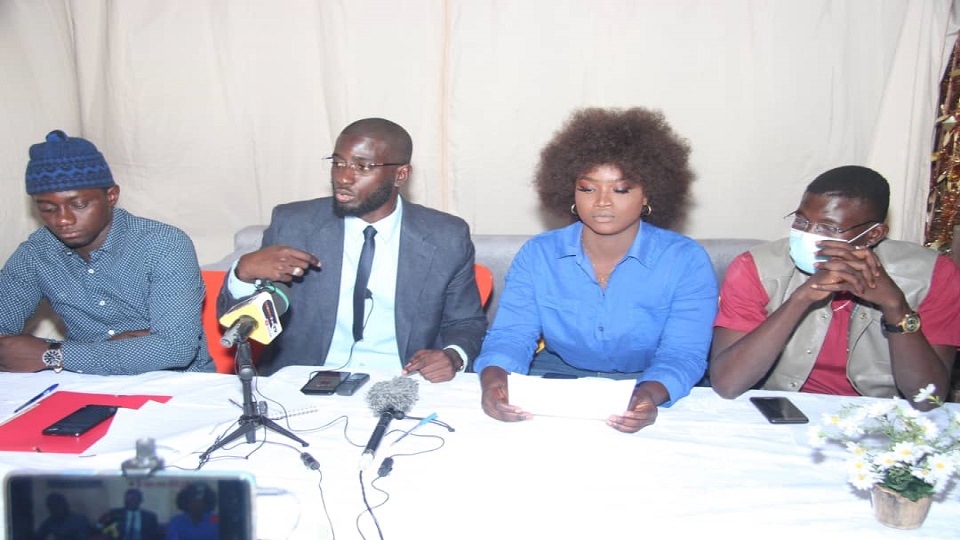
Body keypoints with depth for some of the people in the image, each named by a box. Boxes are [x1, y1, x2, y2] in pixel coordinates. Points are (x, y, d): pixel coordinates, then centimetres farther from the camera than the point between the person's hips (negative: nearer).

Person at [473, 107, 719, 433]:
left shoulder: (688, 262, -6)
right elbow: (511, 335, -8)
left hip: (651, 395, 0)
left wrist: (650, 395, -36)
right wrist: (494, 380, -31)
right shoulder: (537, 255, 0)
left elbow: (682, 354, -14)